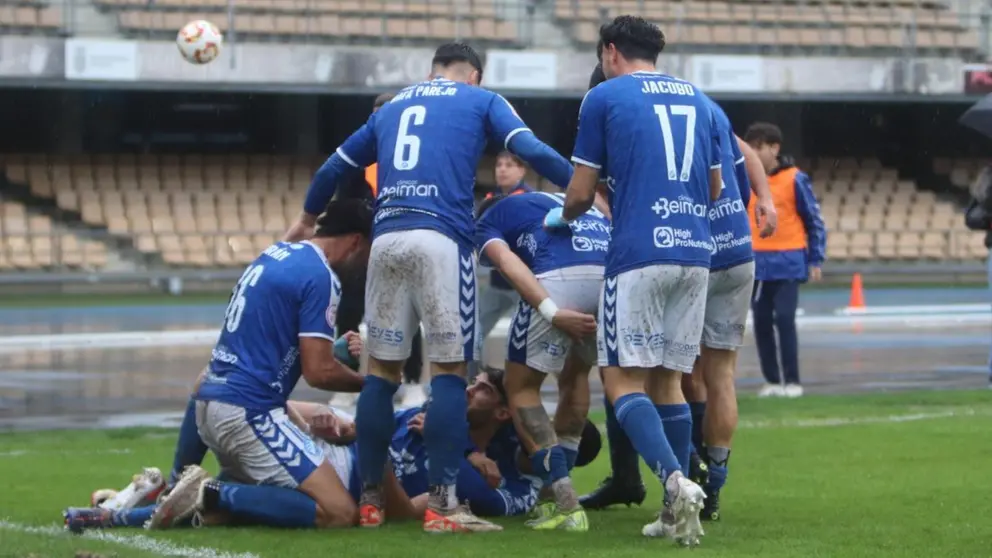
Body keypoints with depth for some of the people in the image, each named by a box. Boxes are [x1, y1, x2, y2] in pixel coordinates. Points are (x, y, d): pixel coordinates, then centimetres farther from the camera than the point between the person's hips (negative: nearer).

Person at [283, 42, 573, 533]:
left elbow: (335, 167, 33)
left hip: (386, 239, 4)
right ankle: (441, 504, -8)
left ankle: (370, 499, 13)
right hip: (441, 239, -4)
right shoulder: (481, 101, 15)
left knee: (382, 368, 10)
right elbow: (533, 152, 0)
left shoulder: (392, 106, 27)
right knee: (449, 369, -3)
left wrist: (306, 220, 48)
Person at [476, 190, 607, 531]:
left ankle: (566, 505, 1)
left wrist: (552, 313, -10)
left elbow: (508, 262, 3)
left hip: (562, 277, -5)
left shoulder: (488, 220, 25)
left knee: (521, 387, 13)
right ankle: (556, 487, 30)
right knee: (575, 375, 30)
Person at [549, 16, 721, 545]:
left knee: (624, 379, -3)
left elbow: (581, 193, 4)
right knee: (668, 380, 12)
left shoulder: (604, 97, 2)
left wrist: (560, 218, 26)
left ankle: (676, 481, -25)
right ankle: (677, 512, 5)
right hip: (696, 253, 5)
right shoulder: (697, 99, 17)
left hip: (638, 253, -5)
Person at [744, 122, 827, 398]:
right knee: (762, 322, 5)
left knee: (784, 319, -10)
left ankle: (792, 381, -2)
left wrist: (815, 260, -4)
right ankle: (771, 381, 14)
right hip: (757, 266, 4)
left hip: (788, 264, -4)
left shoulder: (795, 179, -4)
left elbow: (815, 221, 0)